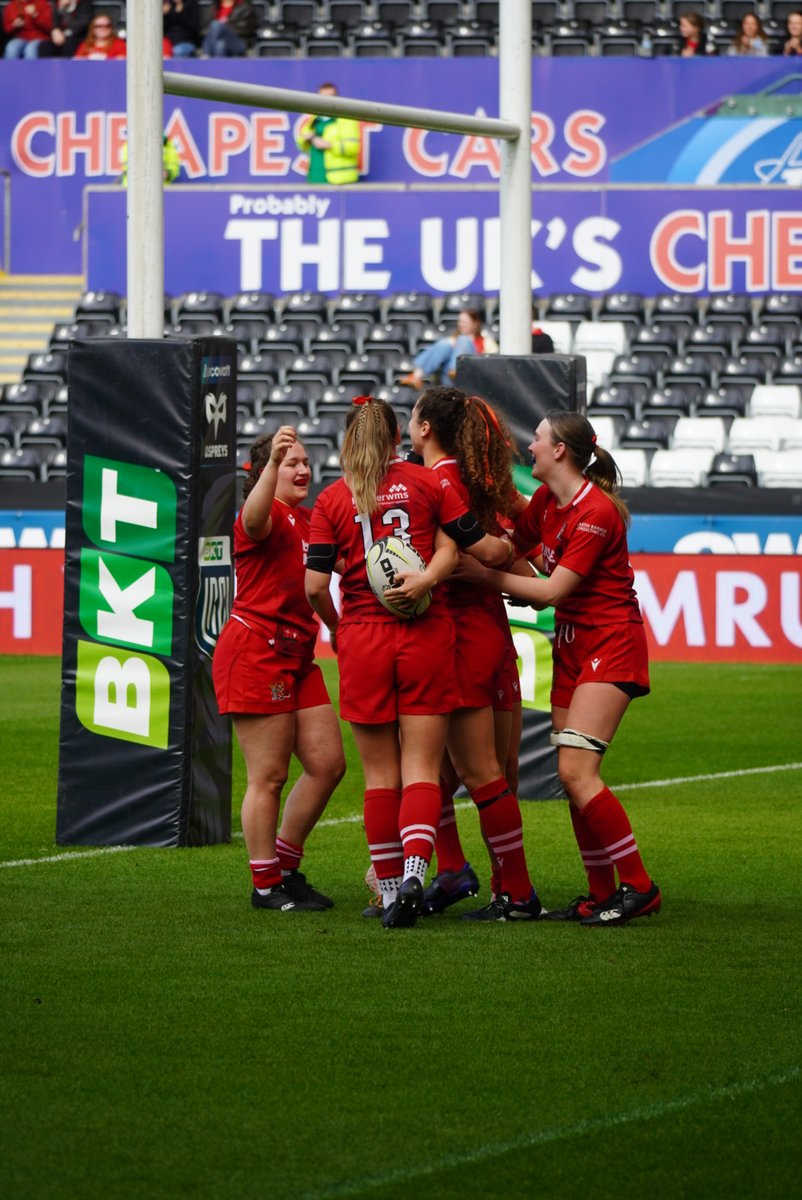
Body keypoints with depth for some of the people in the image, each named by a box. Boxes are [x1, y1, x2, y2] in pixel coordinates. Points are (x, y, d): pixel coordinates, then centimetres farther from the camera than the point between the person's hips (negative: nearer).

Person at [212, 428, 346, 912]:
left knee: (328, 764, 8)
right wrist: (273, 463, -53)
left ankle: (286, 868, 21)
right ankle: (266, 885, 3)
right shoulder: (269, 515, -10)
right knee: (268, 776, -5)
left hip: (297, 655, 9)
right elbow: (255, 519, -35)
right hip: (255, 651, -9)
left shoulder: (308, 520, 17)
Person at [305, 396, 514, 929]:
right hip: (426, 639, 0)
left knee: (381, 774, 9)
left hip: (363, 641, 0)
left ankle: (390, 886, 9)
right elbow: (485, 548, -3)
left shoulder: (332, 500, 2)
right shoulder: (427, 483, 2)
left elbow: (315, 584, -3)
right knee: (421, 770, -2)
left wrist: (335, 626, 12)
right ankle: (413, 872, -22)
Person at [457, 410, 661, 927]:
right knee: (571, 774, 4)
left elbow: (552, 590, -19)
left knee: (576, 770, -17)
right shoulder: (547, 501, 7)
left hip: (610, 647, -9)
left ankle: (639, 887, -11)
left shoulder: (595, 513, -19)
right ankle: (602, 894, 9)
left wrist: (486, 576, -14)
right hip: (572, 645, 9)